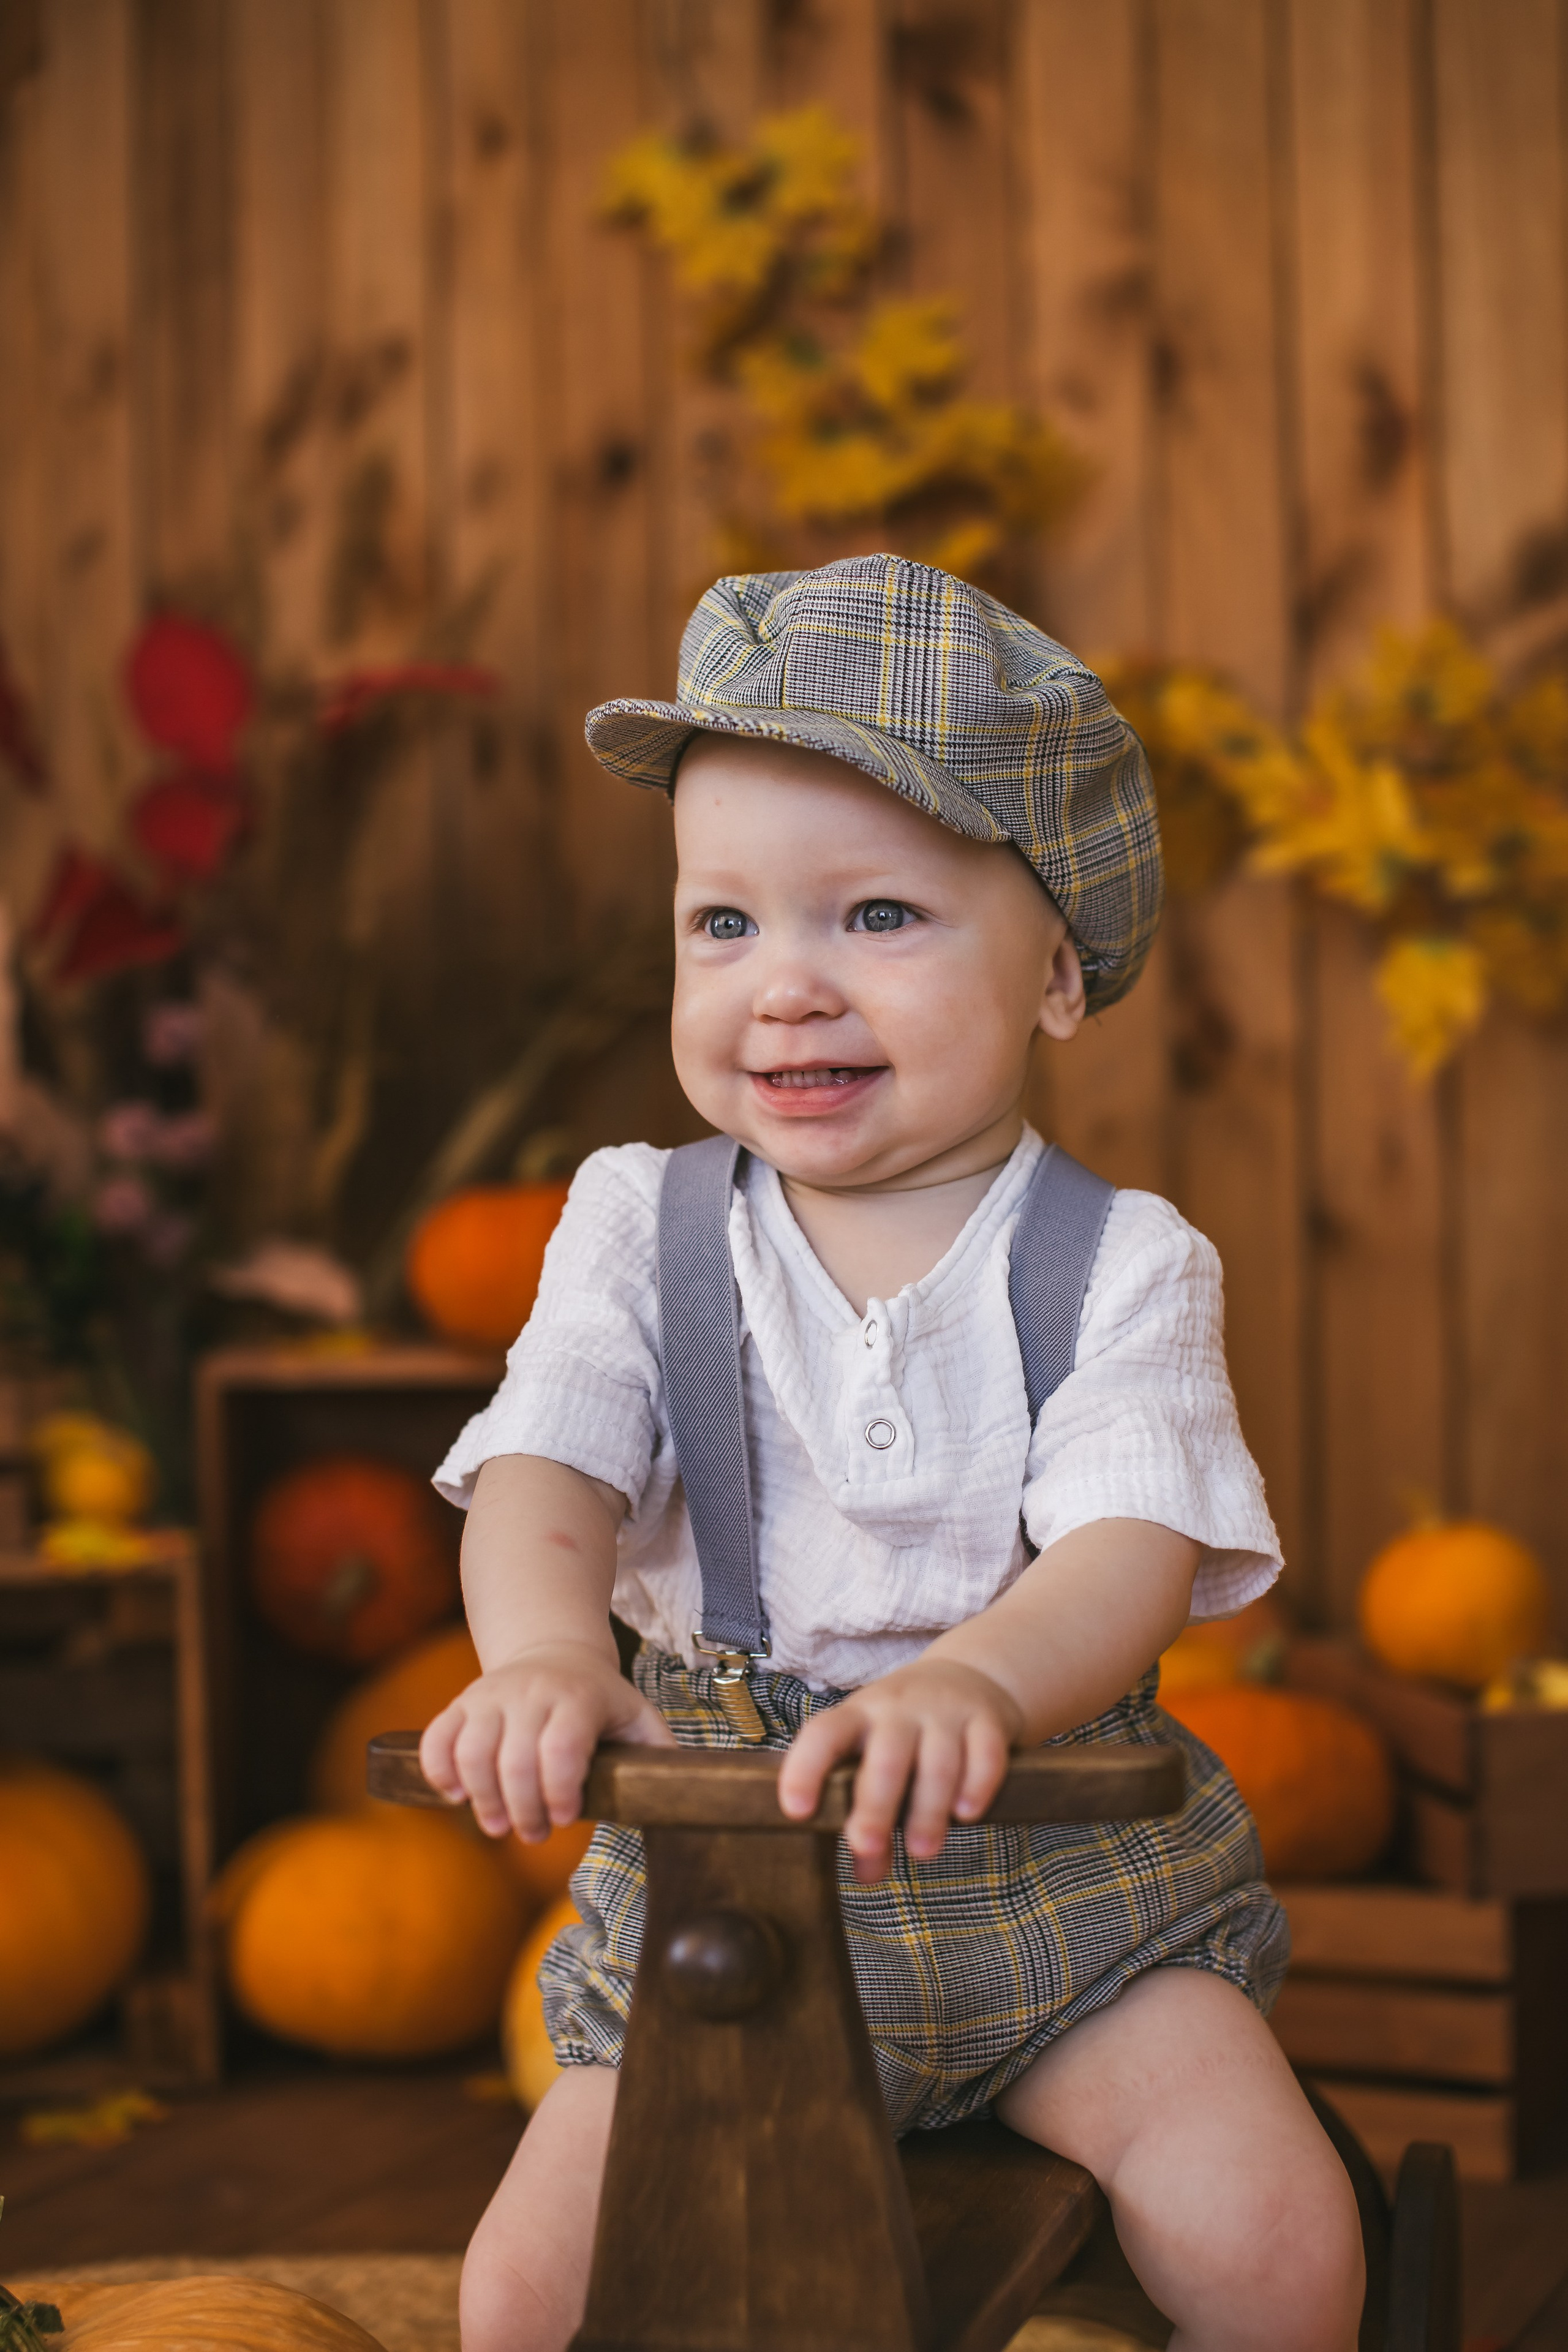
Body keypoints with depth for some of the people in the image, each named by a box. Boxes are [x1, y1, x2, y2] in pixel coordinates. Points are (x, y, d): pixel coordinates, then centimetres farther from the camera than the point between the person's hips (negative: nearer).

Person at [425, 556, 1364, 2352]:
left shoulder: (1123, 1263, -6)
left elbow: (1132, 1551, -21)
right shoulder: (638, 1226, -1)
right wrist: (545, 1653, -39)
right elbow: (545, 1472, -14)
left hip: (1070, 1882, -1)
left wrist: (972, 1679, -44)